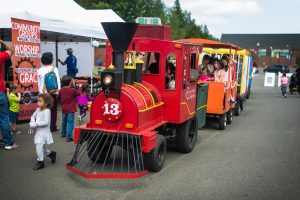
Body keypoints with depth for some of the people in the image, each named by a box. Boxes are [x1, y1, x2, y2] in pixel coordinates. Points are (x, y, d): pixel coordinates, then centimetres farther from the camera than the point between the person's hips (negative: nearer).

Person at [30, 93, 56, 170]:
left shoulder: (47, 111, -19)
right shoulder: (38, 110, 5)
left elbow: (46, 122, -26)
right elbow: (33, 116, 16)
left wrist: (36, 124, -23)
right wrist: (32, 123, -3)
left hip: (44, 133, -8)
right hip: (38, 132, 8)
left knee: (39, 147, -11)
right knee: (43, 147, 20)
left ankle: (40, 162, 3)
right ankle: (51, 153, 43)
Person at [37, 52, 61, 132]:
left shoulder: (40, 70, 2)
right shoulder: (54, 69, -6)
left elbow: (39, 83, 5)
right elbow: (58, 81, -7)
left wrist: (40, 92, 13)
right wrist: (58, 91, 0)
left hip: (44, 93, 3)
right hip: (53, 92, -2)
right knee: (53, 110, 6)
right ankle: (53, 127, 8)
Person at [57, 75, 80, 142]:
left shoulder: (61, 90, 0)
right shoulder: (72, 90, -17)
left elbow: (58, 98, 10)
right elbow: (78, 93, -4)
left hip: (64, 109, 6)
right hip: (70, 109, -6)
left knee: (64, 121, 23)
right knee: (70, 123, -5)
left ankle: (63, 133, 38)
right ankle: (69, 136, -9)